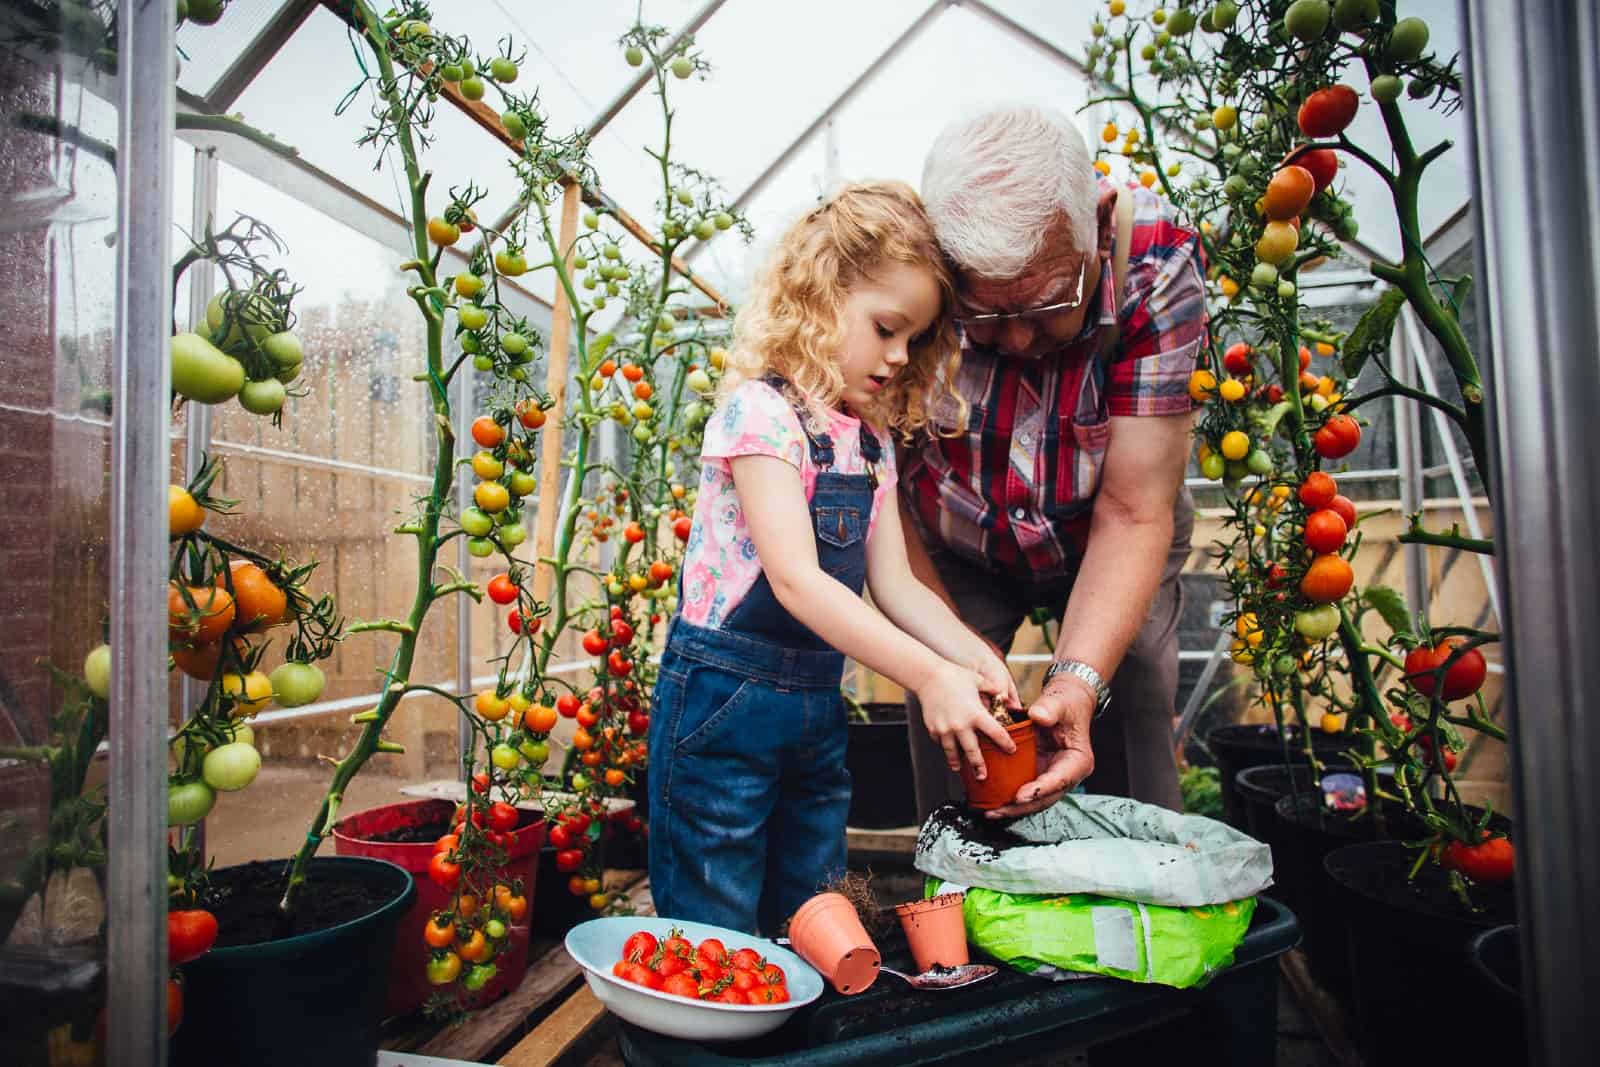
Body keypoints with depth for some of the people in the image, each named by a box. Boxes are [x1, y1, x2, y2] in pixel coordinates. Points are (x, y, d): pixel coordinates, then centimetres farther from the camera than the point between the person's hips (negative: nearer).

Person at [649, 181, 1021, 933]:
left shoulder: (872, 439, 9)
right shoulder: (760, 410, -15)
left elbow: (893, 582, 5)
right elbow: (796, 580, -24)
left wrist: (971, 655, -11)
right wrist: (929, 676, -28)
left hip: (819, 706, 8)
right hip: (724, 701, -7)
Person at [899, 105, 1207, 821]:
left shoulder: (1157, 267, -28)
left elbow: (1132, 513, -28)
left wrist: (1078, 681, -40)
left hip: (1102, 548, 0)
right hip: (953, 552, 0)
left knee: (1134, 771, -4)